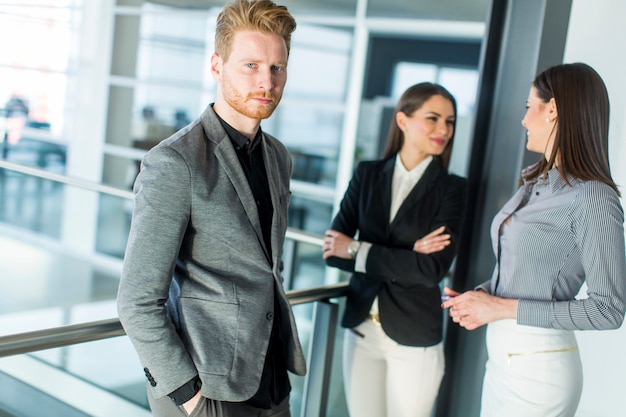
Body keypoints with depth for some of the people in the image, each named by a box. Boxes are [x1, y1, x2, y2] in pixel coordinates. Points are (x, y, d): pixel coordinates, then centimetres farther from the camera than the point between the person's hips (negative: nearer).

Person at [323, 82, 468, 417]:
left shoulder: (452, 188, -7)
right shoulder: (368, 174, 1)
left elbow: (433, 269, -16)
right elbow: (333, 250, -5)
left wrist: (357, 250, -13)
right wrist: (404, 256, -16)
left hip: (413, 338, -2)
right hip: (361, 327, 3)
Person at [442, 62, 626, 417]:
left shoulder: (594, 198, -16)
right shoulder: (535, 184, 7)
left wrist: (503, 308, -17)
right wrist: (481, 297, -2)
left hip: (539, 368, -7)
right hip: (501, 357, 7)